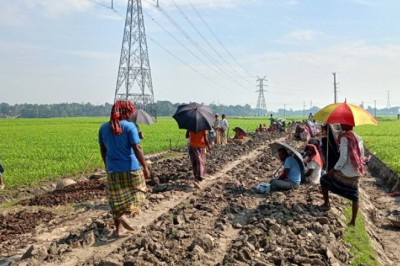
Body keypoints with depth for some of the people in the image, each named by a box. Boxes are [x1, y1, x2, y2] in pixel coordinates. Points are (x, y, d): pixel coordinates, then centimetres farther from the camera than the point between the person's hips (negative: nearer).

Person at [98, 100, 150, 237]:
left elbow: (103, 150, 10)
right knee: (136, 193, 17)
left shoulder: (103, 128, 3)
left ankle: (119, 229, 18)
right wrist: (145, 167, -10)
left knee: (116, 200, 13)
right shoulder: (129, 126, -13)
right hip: (131, 168, -4)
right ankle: (126, 215, -4)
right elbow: (137, 149, -16)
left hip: (113, 170, 4)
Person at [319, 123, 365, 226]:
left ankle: (326, 203, 19)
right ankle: (353, 221, 16)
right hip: (357, 173, 6)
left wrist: (334, 169, -11)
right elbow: (362, 155, 13)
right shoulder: (359, 138, 7)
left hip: (345, 173, -6)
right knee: (355, 197, 15)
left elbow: (343, 158, -22)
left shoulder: (344, 137, -15)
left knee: (324, 180, 15)